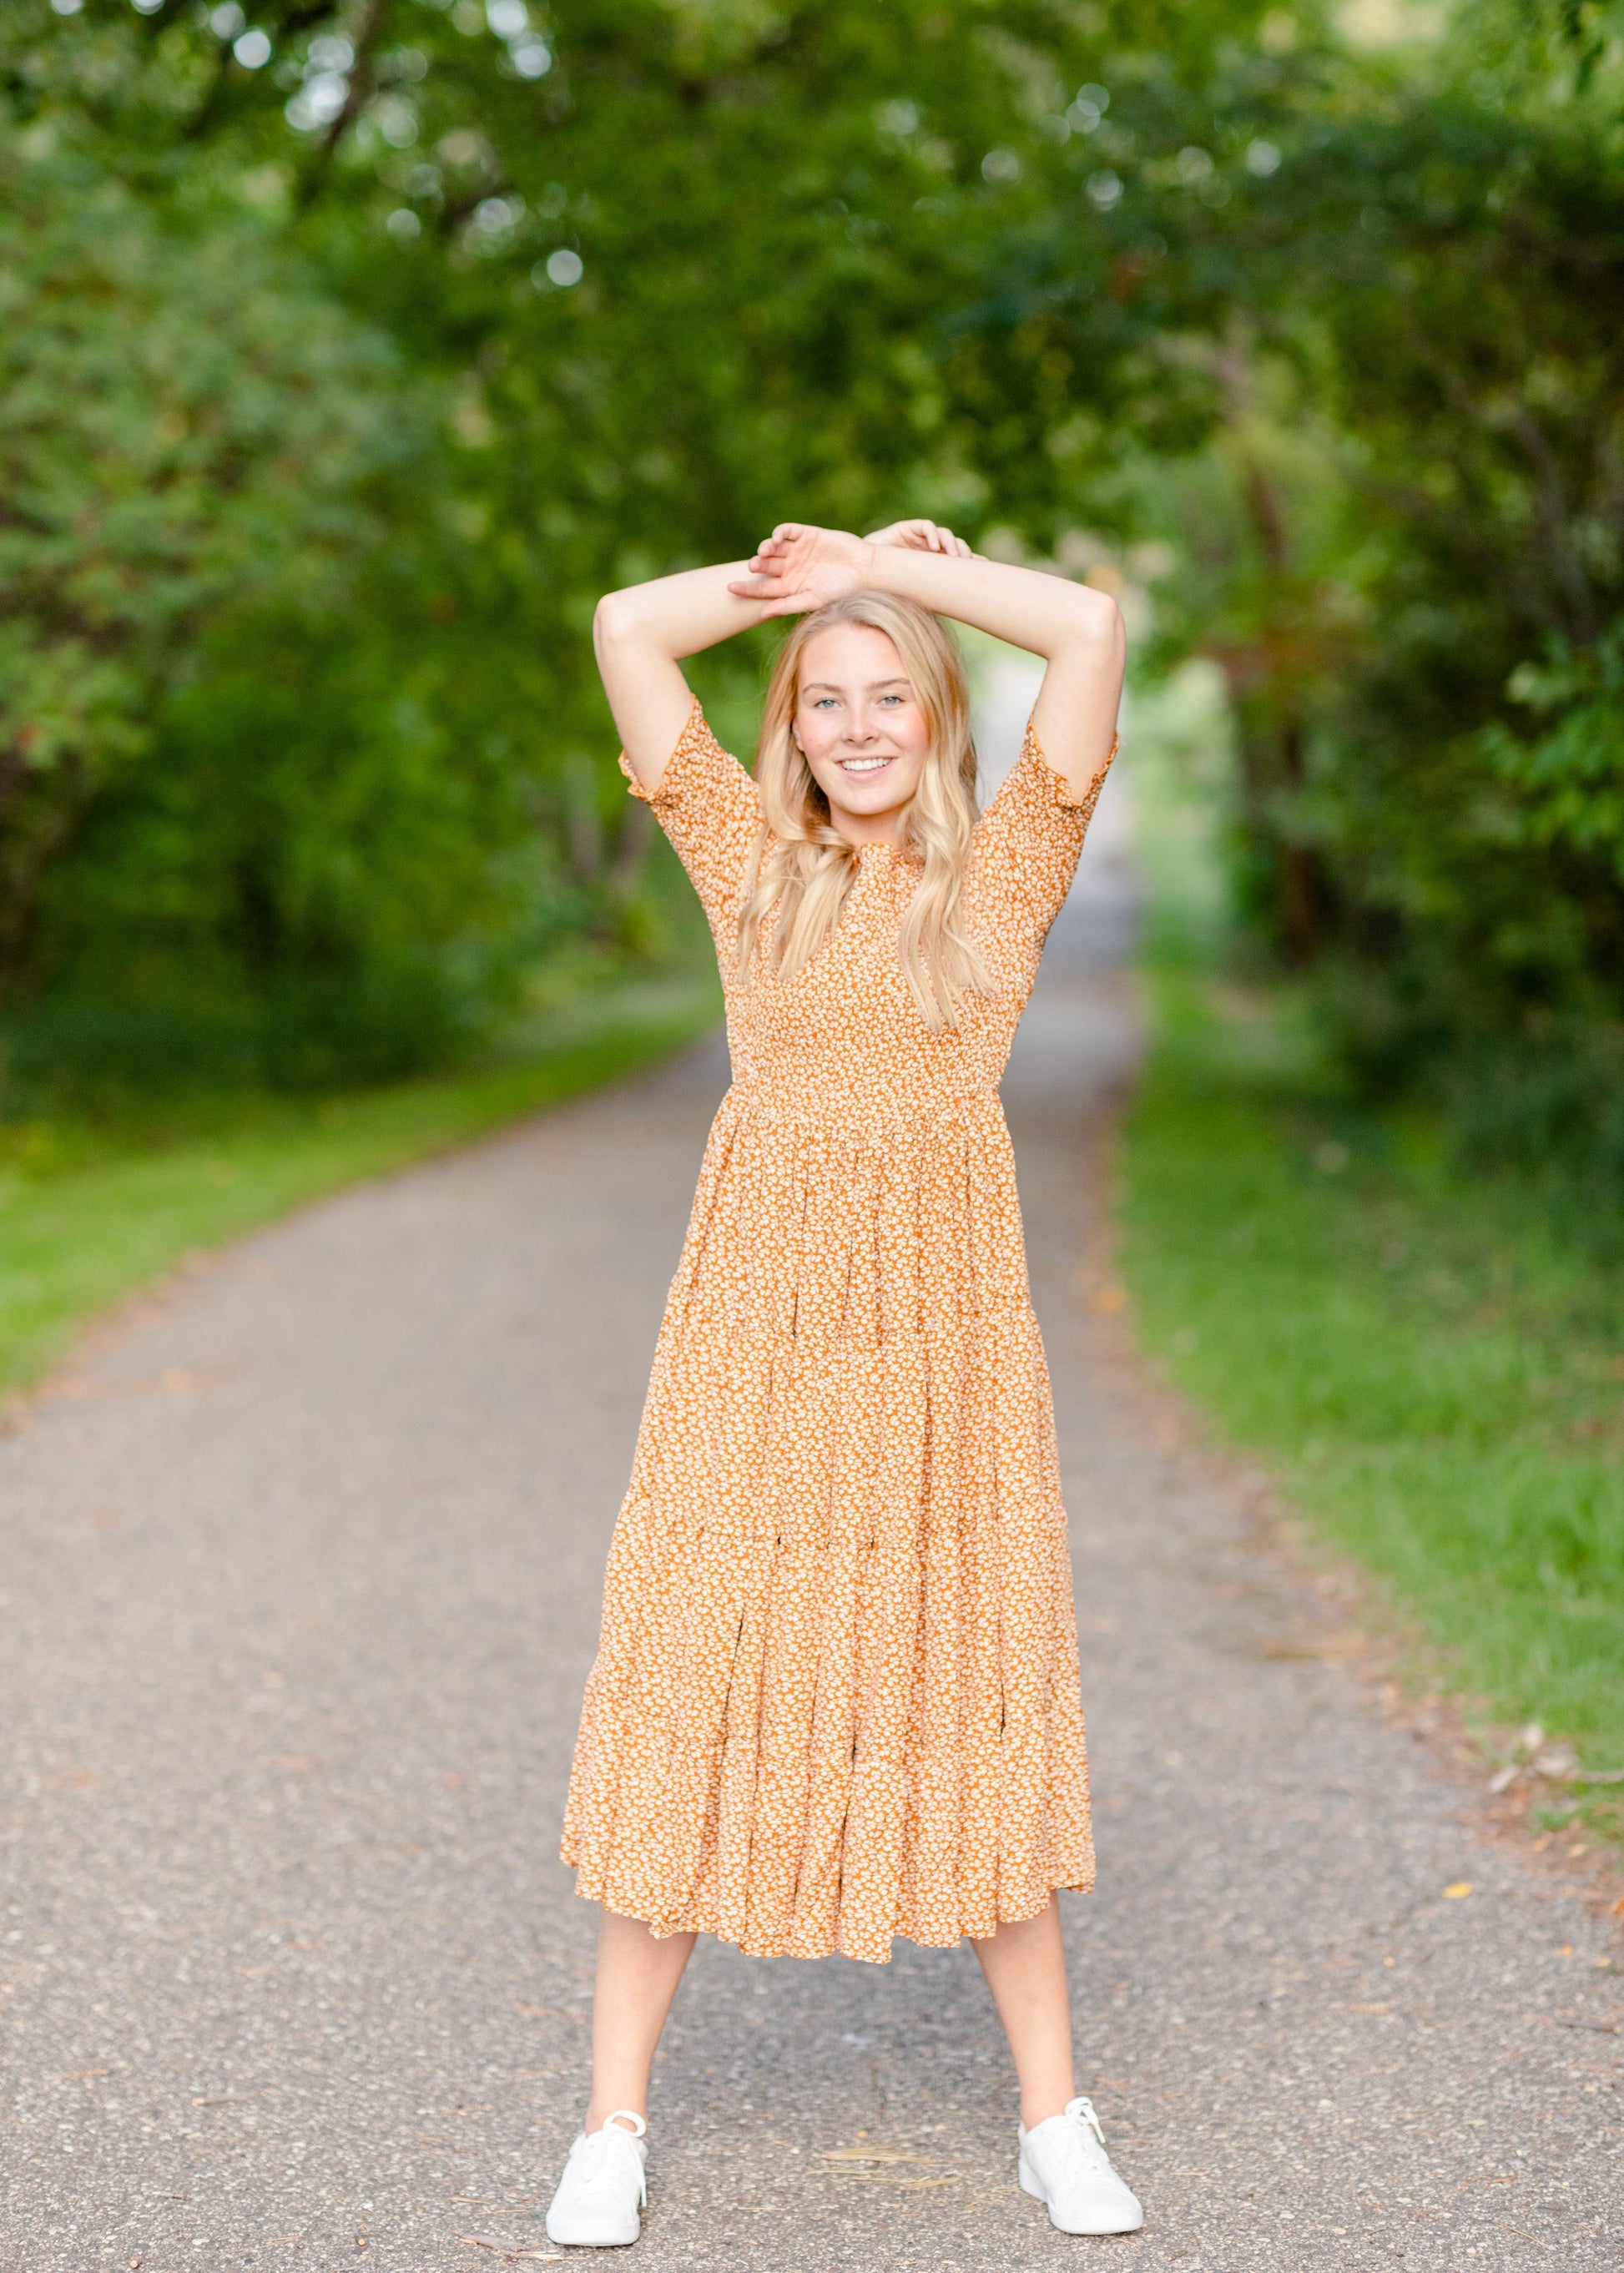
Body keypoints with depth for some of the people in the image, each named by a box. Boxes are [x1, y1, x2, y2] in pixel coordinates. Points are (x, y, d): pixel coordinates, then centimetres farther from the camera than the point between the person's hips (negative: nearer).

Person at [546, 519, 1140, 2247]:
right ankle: (614, 2121, 13)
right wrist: (797, 577, 9)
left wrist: (889, 566, 3)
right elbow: (624, 627, 5)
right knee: (695, 1702, 2)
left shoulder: (1003, 870, 5)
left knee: (965, 1702, 6)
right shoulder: (756, 864, 9)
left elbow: (1091, 629, -5)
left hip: (942, 1325, 0)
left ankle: (1052, 2116, 19)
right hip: (759, 1322, 1)